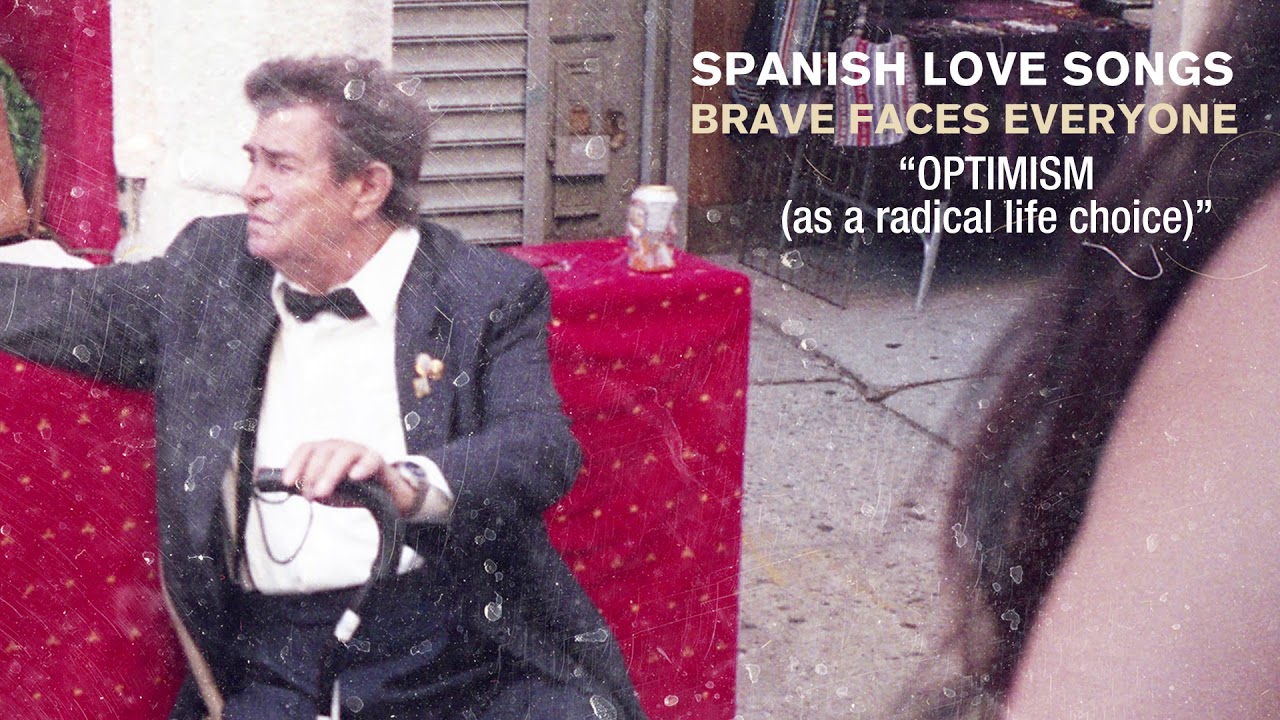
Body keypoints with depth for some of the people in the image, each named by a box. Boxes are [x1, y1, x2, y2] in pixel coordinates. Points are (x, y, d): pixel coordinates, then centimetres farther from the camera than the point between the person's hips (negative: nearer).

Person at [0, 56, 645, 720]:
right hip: (275, 665, 2)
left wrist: (406, 482, -32)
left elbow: (546, 447, -15)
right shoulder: (212, 268, 12)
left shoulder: (490, 294, -1)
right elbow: (74, 311, 18)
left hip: (463, 656, -2)